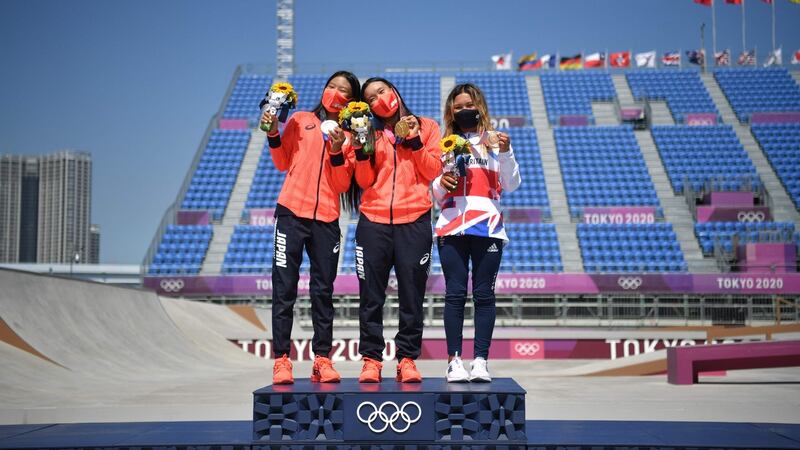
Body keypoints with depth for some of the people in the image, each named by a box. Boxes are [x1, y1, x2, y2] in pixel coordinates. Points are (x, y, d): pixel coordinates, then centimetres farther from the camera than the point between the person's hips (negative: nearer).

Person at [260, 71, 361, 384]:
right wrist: (273, 135, -4)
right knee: (284, 290, -4)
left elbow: (342, 185, 2)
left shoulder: (348, 135, 11)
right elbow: (283, 163, 9)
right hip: (292, 213, -1)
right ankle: (281, 360, -2)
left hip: (326, 220, 1)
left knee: (323, 292, 1)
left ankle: (322, 360, 5)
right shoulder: (300, 121, 11)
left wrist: (337, 152, -11)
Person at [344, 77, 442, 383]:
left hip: (414, 221, -1)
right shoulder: (370, 133, 15)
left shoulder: (426, 127, 12)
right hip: (373, 220, 1)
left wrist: (415, 142, -7)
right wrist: (361, 149, -8)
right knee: (371, 296, 0)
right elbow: (364, 181, 7)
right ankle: (371, 359, 6)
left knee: (412, 295, 0)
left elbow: (433, 172, 3)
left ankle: (407, 359, 5)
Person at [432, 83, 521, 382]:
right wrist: (441, 184, -5)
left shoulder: (494, 141, 13)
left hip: (488, 228, -1)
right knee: (455, 294, -5)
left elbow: (511, 185, 4)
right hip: (451, 229, 1)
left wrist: (506, 153, -9)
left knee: (484, 295, -4)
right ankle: (454, 360, -6)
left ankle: (481, 361, -4)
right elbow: (436, 195, 16)